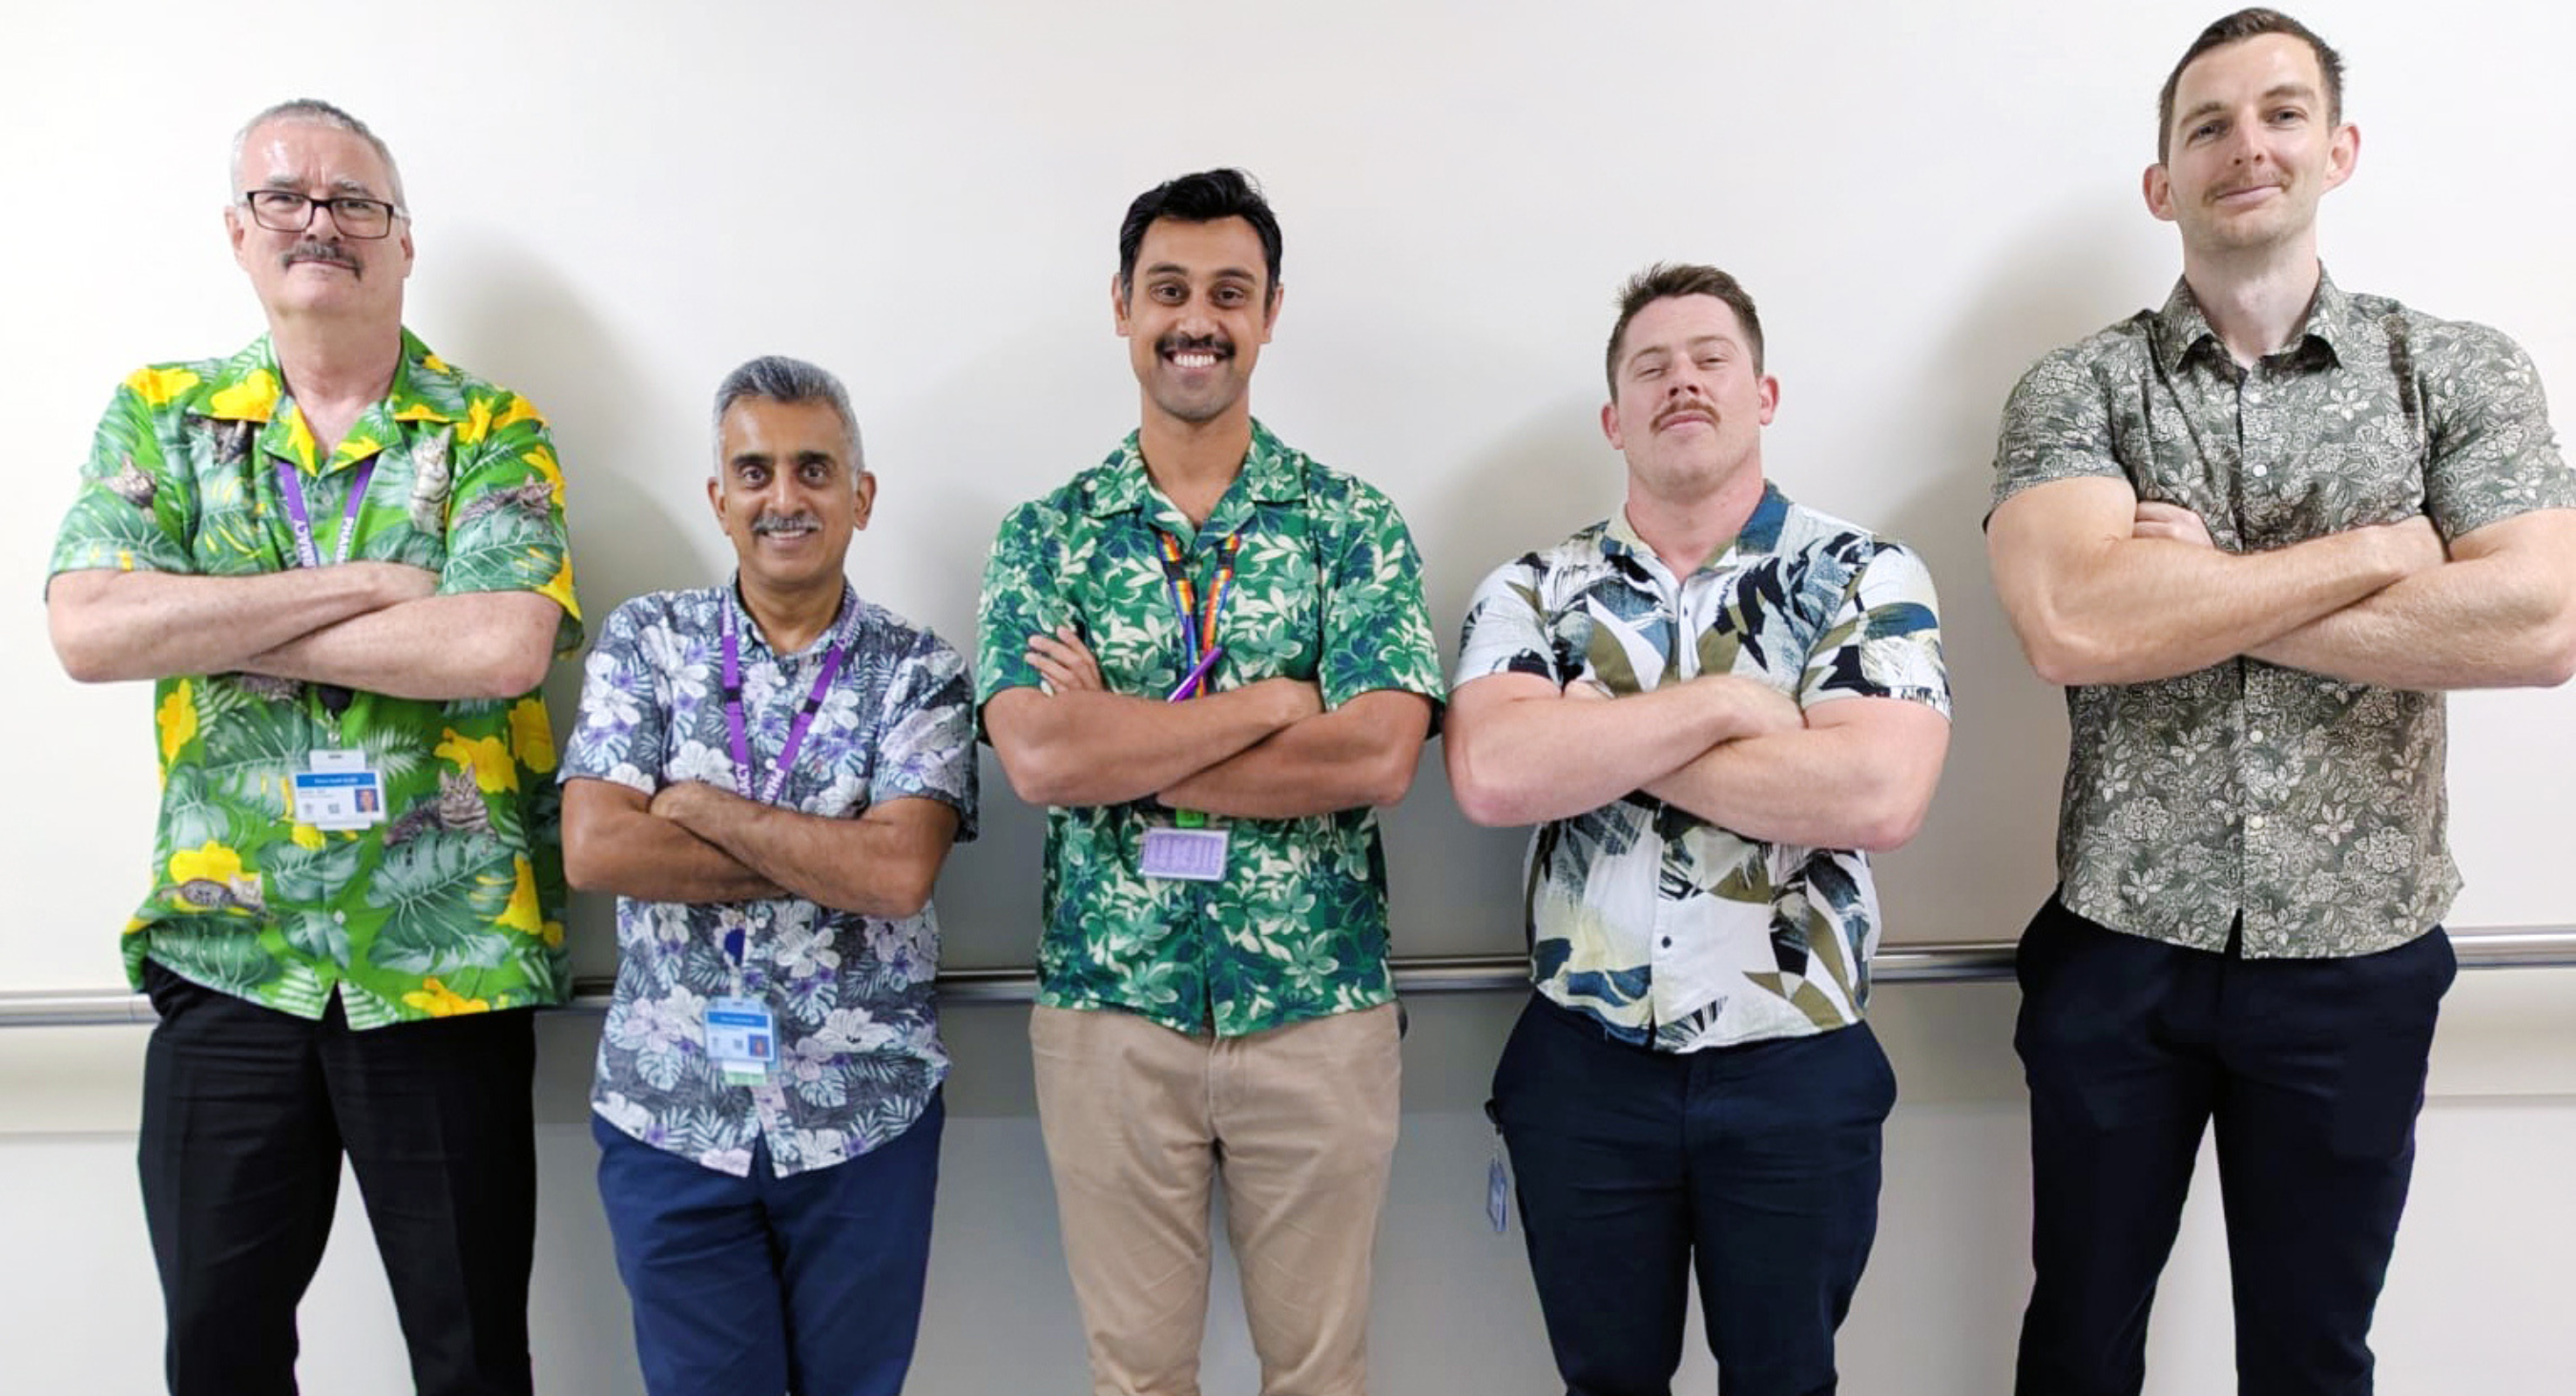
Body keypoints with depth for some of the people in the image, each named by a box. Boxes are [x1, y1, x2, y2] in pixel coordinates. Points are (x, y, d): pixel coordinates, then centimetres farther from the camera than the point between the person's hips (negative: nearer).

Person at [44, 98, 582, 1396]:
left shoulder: (493, 434, 0)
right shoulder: (161, 414, 7)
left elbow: (504, 647, -18)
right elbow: (86, 629, -8)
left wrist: (216, 629, -12)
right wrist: (361, 584, -13)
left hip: (449, 961, -2)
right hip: (224, 953, 3)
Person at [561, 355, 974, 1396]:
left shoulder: (919, 670, -4)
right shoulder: (646, 640, 1)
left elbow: (898, 874, -18)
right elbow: (593, 850, -11)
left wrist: (697, 807, -14)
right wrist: (827, 860, -14)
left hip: (865, 1119, 0)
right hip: (669, 1113, 1)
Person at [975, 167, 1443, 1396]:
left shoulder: (1353, 524, 0)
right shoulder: (1046, 536, 2)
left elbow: (1378, 759, -14)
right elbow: (1038, 761, -14)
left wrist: (1118, 745, -14)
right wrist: (1271, 700, -14)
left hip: (1318, 1010, 0)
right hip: (1108, 1010, 1)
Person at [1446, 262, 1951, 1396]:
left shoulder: (1864, 576, -5)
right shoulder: (1533, 589, -1)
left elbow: (1879, 792, -22)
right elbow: (1491, 777, -19)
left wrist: (1594, 744, -17)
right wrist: (1727, 705, -18)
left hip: (1797, 1072, -1)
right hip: (1582, 1068, 2)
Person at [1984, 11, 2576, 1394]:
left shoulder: (2461, 371, 1)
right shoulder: (2076, 388, -4)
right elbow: (2072, 625, -21)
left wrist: (2194, 595, -16)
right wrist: (2374, 550, -15)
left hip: (2357, 960, 1)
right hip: (2119, 952, 0)